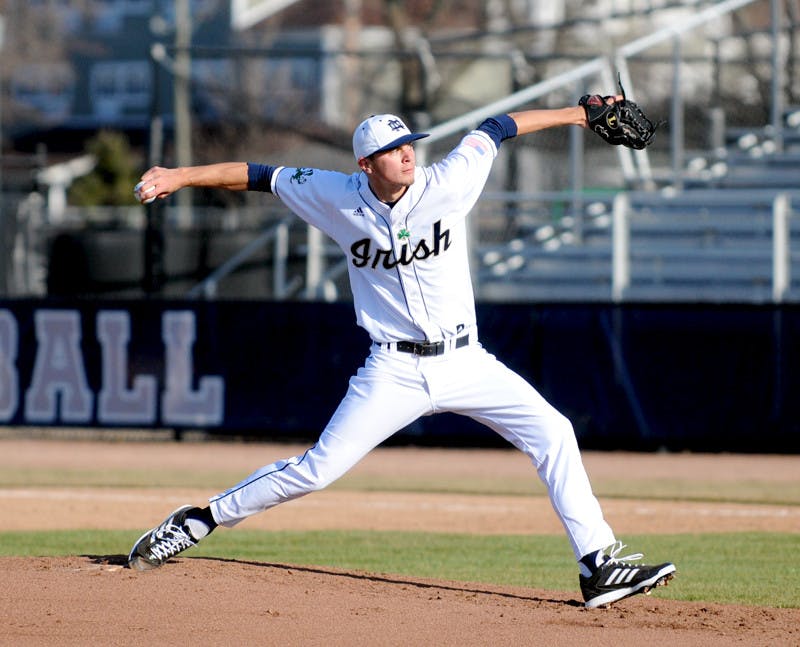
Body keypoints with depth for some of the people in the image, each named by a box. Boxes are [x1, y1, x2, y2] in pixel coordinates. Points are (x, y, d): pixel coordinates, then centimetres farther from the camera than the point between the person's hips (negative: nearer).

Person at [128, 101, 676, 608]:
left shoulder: (446, 184, -7)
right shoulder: (338, 198, -6)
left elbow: (495, 129, 4)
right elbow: (260, 176, 1)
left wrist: (574, 115, 5)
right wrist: (180, 176, -4)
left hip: (465, 362, 2)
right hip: (394, 371, -2)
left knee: (552, 433, -11)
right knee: (318, 469, -7)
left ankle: (599, 567, -7)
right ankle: (198, 521, 9)